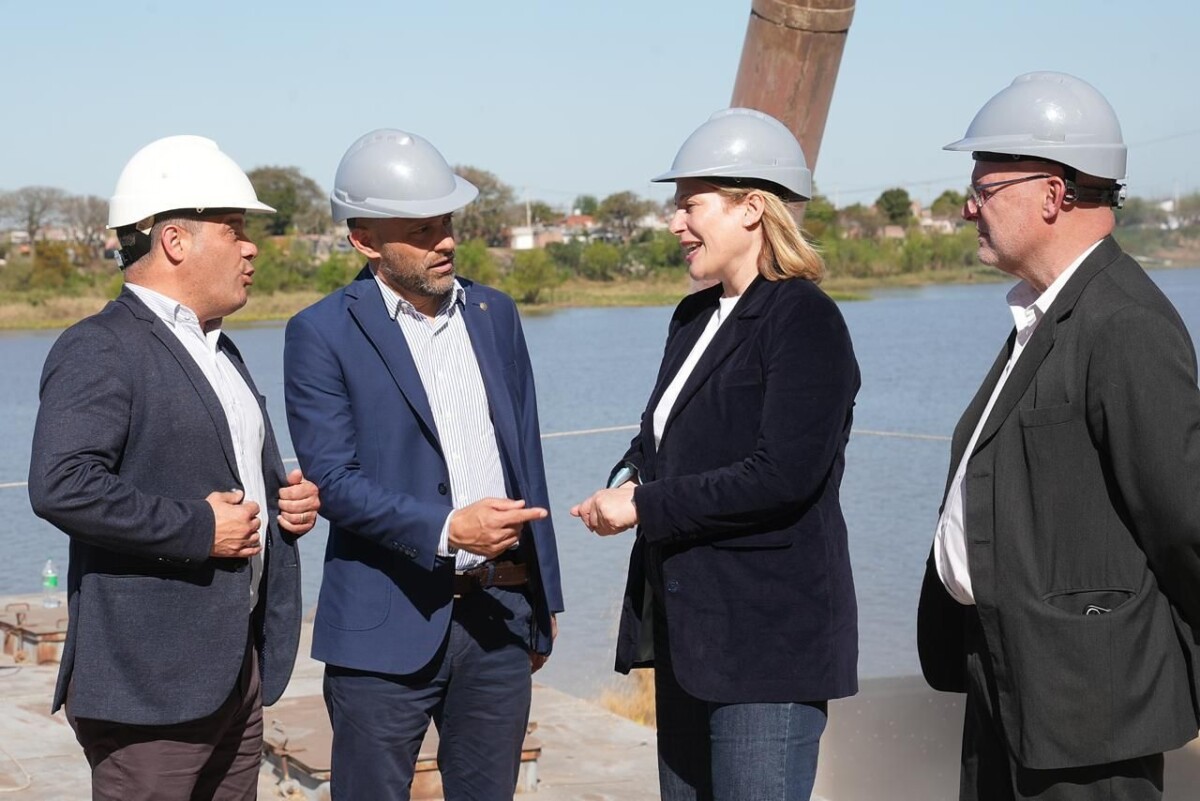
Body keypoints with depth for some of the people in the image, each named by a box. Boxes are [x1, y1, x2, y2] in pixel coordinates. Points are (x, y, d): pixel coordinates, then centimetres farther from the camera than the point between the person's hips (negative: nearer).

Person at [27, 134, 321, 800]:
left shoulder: (217, 349, 19)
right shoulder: (99, 351, -12)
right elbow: (60, 486, -26)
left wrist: (289, 496, 8)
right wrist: (198, 530, -20)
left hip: (239, 665, 9)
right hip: (153, 678, -9)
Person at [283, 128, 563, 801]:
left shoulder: (495, 314, 11)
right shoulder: (322, 334, -5)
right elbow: (332, 478, -13)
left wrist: (545, 596, 16)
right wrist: (447, 529, -25)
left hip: (500, 615, 5)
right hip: (389, 625, -4)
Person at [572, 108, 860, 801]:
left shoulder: (805, 321, -14)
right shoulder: (695, 317, 14)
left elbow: (782, 476, -22)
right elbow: (659, 436, 21)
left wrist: (646, 507, -16)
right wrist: (631, 482, -2)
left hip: (767, 637, -9)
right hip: (687, 632, 9)